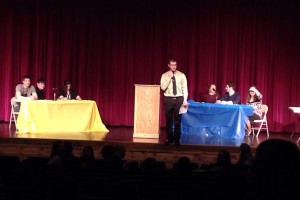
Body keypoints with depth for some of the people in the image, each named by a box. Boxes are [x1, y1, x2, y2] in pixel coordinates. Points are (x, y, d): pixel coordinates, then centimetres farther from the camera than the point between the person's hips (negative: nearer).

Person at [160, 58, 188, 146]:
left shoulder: (181, 75, 3)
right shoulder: (165, 75, 2)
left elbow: (185, 88, 2)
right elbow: (163, 87, -9)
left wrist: (185, 100, -5)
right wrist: (169, 78, -14)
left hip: (179, 99, 0)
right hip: (168, 99, 0)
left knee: (177, 120, 3)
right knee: (168, 120, 7)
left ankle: (177, 139, 11)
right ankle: (169, 138, 21)